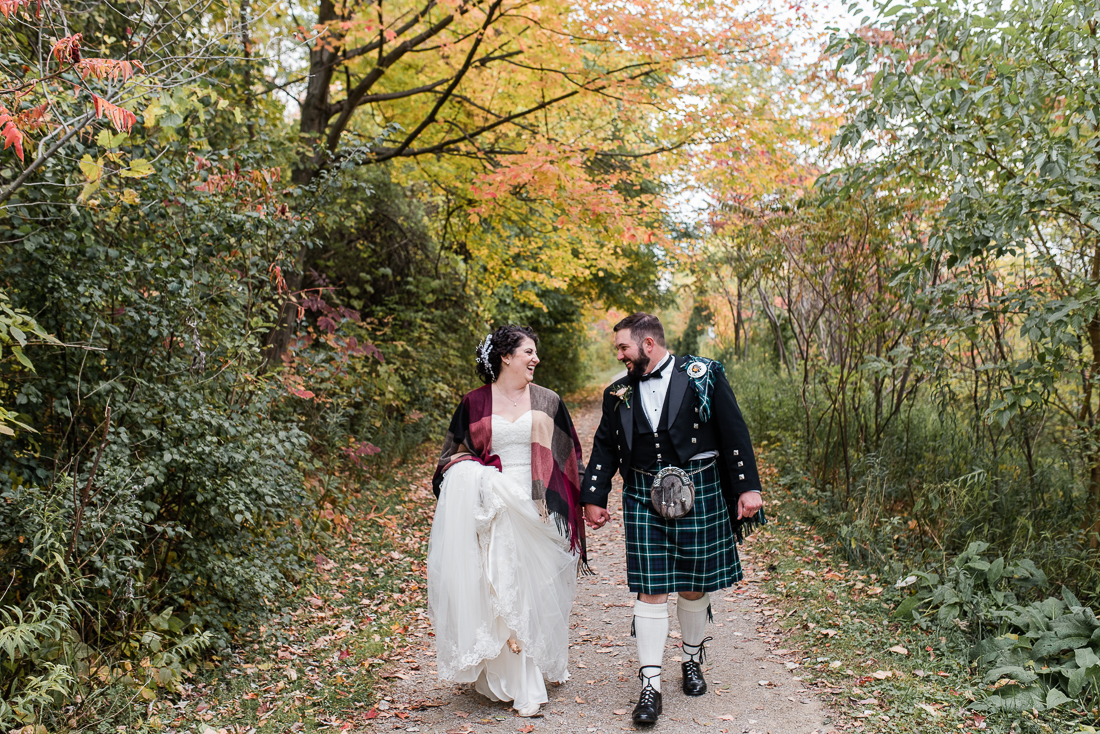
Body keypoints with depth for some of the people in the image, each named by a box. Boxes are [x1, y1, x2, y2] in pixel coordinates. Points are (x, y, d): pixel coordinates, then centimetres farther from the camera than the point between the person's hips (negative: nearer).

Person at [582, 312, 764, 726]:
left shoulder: (703, 376, -3)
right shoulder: (619, 393, 6)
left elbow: (734, 433, -3)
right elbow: (605, 447, 12)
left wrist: (748, 488, -7)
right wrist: (593, 498, 5)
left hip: (699, 494, -1)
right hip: (644, 498, 2)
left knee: (694, 585, 12)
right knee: (650, 588, -1)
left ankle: (692, 660, 36)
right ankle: (650, 684, 6)